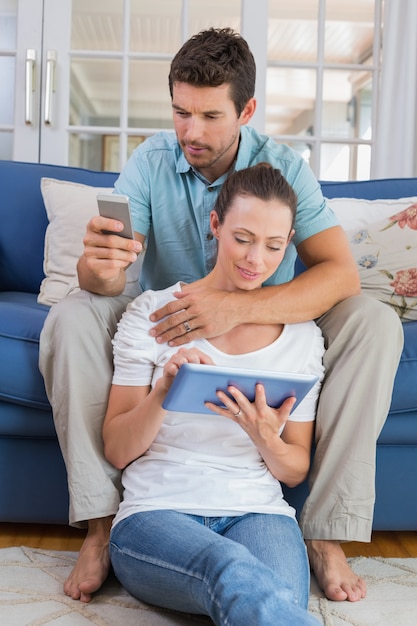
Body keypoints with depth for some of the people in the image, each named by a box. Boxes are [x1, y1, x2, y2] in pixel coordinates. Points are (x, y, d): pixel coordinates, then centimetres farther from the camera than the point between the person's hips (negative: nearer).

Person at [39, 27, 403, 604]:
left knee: (375, 324, -25)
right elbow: (105, 281, -19)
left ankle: (326, 533, -20)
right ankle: (101, 521, -20)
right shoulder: (152, 161, -11)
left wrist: (238, 307, -43)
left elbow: (341, 273, -26)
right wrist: (99, 268, -46)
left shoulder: (283, 167, -13)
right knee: (70, 319, -24)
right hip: (165, 328, 1)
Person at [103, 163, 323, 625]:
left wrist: (266, 440, -11)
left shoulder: (302, 335, 11)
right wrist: (163, 391, -17)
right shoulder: (152, 312, 5)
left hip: (258, 513, 2)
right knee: (237, 575, -37)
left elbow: (296, 471, 13)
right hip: (154, 514, -1)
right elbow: (117, 451, 3)